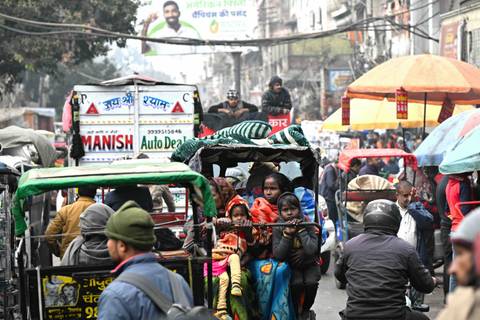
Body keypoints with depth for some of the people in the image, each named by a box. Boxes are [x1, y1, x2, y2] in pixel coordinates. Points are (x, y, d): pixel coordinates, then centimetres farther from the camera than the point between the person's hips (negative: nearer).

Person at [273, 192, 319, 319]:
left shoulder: (307, 224, -10)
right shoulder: (278, 229, -8)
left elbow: (312, 250, -23)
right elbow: (278, 255, -18)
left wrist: (301, 230, -23)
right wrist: (287, 234, -24)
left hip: (310, 264, 0)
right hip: (292, 266, 0)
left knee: (311, 283, -22)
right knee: (296, 283, -25)